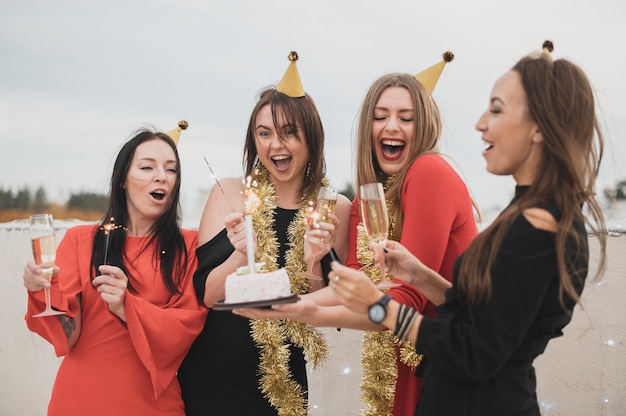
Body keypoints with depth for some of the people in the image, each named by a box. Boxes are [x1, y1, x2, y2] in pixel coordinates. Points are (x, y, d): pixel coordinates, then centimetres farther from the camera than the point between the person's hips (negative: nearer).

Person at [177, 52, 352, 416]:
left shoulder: (336, 210, -4)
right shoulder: (230, 194, -6)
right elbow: (204, 295, -8)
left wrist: (315, 263, -18)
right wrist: (241, 255, -24)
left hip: (284, 380, 1)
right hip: (212, 375, 0)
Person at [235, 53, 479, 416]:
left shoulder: (432, 172, -17)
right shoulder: (365, 201, 7)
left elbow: (409, 296, -23)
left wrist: (317, 315, -36)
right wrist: (292, 303, -23)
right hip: (400, 366, 6)